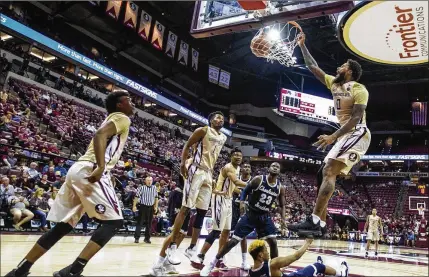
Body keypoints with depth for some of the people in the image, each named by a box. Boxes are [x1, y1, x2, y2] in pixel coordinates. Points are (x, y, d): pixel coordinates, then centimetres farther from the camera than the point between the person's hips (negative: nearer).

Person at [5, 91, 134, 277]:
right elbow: (99, 135, -18)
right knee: (113, 221, -6)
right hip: (90, 171, -9)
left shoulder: (112, 119, 29)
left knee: (63, 225, 13)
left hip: (79, 170, 9)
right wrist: (101, 168, -29)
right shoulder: (122, 118, 1)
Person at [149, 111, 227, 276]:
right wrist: (183, 163, -19)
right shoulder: (203, 131, -3)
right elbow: (187, 146, -5)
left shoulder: (223, 138, 17)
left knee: (202, 212, 7)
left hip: (208, 174, 8)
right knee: (186, 208, -11)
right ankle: (172, 246, -7)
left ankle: (192, 248, 15)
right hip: (196, 171, -7)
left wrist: (211, 172, 19)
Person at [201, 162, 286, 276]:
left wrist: (283, 218, -4)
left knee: (273, 242, -5)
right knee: (234, 241, -4)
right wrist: (242, 202, -19)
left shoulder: (280, 188, -2)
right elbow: (245, 191, -2)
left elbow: (282, 205, 10)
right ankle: (213, 263, 8)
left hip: (265, 217, 3)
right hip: (251, 215, -3)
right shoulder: (258, 179, -12)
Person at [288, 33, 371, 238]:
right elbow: (313, 67, 21)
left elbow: (356, 118, -18)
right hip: (346, 136, 9)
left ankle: (314, 221, -32)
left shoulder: (359, 89, -8)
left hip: (357, 135, -9)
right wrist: (302, 46, 20)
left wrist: (333, 137, -26)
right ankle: (320, 223, 2)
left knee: (329, 171, -24)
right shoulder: (334, 83, 16)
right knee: (323, 174, 3)